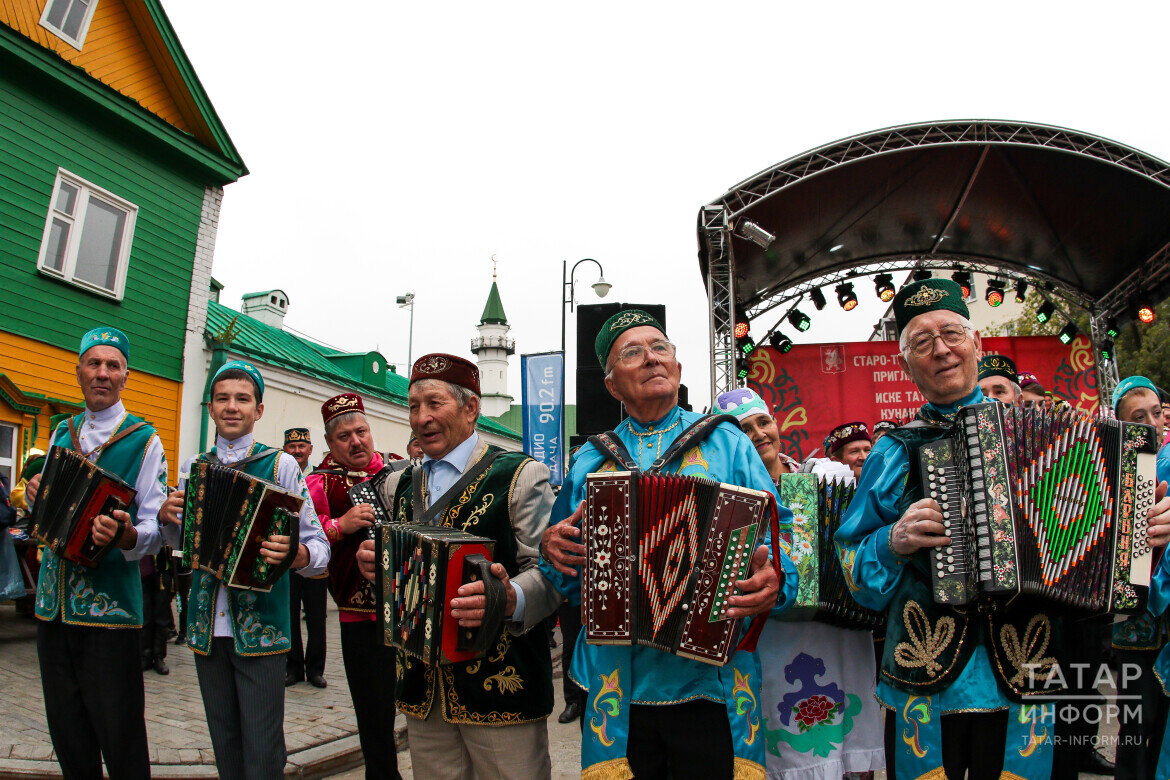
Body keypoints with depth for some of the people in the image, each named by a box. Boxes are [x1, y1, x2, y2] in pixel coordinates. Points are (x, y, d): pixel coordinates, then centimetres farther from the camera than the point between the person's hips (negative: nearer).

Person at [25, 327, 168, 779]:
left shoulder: (144, 440, -4)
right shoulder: (61, 434, 13)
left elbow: (154, 530, -9)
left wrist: (126, 535, -30)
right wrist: (34, 496, 1)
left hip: (109, 606, -5)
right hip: (53, 603, 5)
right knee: (68, 741, 15)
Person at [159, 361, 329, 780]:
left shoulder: (281, 465, -5)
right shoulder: (194, 467, 9)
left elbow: (319, 545, -8)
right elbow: (180, 540, 21)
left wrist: (298, 554, -31)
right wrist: (167, 516, -1)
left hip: (260, 625, -4)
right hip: (207, 624, 4)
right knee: (224, 745, 15)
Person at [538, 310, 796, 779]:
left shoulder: (726, 442, 6)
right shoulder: (589, 461, 11)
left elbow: (776, 532, 0)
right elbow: (569, 581, 15)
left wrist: (774, 579, -20)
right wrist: (553, 551, -6)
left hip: (709, 680, -1)